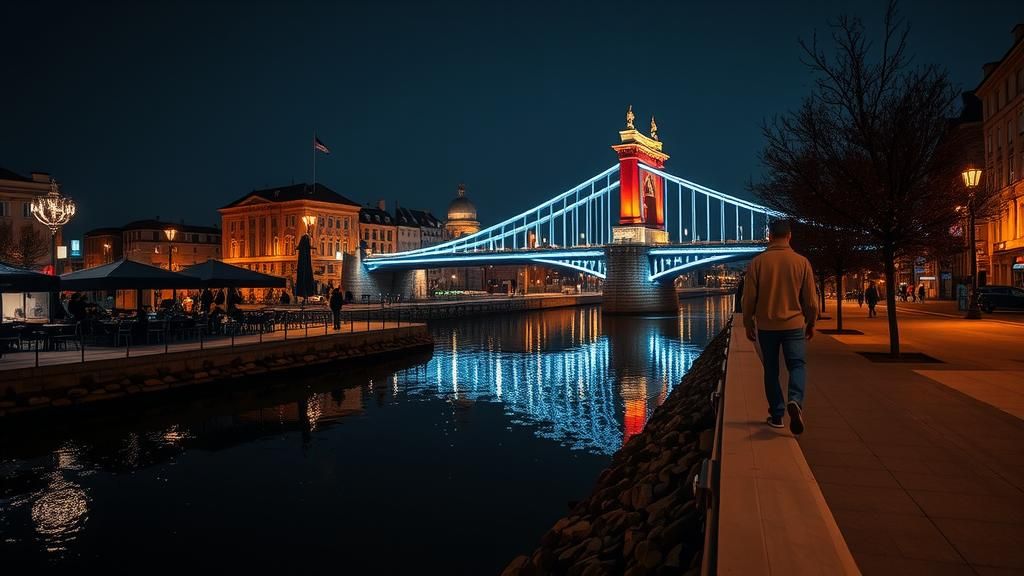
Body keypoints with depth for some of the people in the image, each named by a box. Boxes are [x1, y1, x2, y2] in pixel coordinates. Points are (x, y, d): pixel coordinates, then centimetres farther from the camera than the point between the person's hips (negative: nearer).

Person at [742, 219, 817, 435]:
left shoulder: (758, 262, -5)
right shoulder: (801, 262, -3)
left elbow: (749, 298, -3)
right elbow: (810, 299, 1)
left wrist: (748, 324, 9)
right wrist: (811, 323, 14)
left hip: (766, 326, 1)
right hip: (794, 324, 0)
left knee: (771, 370, 10)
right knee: (797, 365, 6)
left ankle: (776, 415, 13)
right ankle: (795, 401, -20)